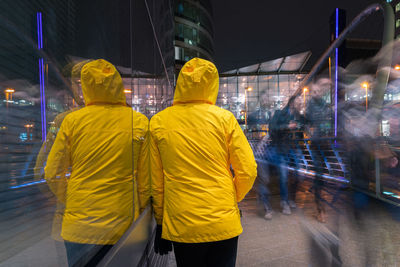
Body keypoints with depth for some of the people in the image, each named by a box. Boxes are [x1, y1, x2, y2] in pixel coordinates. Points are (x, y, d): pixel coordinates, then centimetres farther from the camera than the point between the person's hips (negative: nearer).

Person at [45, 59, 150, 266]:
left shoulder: (72, 120, -6)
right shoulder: (139, 122, -9)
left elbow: (53, 175, 1)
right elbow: (146, 179, -6)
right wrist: (140, 210, 9)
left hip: (79, 227, 1)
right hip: (122, 226, 0)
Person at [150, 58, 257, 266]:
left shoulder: (158, 122, -5)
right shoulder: (224, 118, -8)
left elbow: (156, 181, -1)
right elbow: (248, 172, -7)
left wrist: (160, 220, 12)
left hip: (180, 226, 1)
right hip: (223, 224, 0)